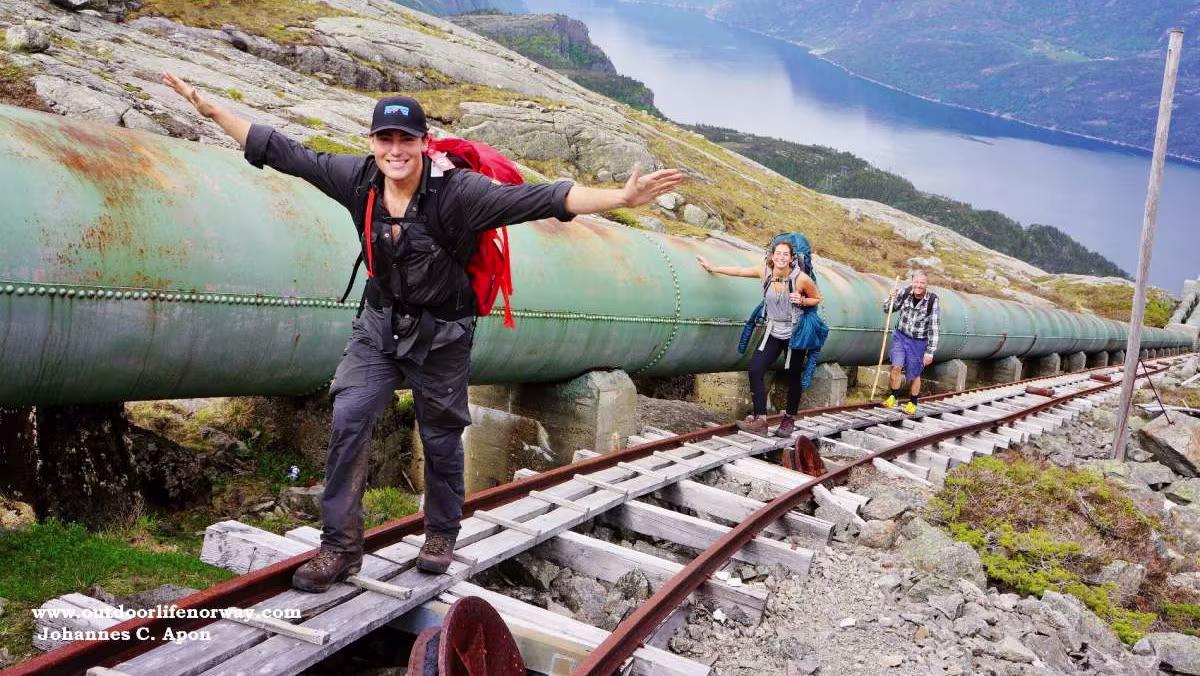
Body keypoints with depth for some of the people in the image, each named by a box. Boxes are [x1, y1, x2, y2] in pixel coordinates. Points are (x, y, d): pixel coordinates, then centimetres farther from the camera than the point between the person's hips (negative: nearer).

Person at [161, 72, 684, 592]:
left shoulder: (456, 191, -25)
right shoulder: (358, 179, -13)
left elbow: (540, 200, -34)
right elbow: (283, 153, -5)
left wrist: (622, 198, -45)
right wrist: (211, 109, -4)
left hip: (441, 334, -3)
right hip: (379, 324, 3)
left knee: (440, 438, 11)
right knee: (349, 418, -11)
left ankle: (441, 534, 37)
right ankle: (340, 546, 2)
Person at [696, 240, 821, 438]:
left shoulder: (801, 278, -17)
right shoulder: (765, 272, -9)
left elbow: (817, 298, -1)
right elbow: (739, 271, 5)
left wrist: (801, 300, -22)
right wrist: (712, 267, 13)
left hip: (795, 333, -3)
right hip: (773, 331, 3)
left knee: (793, 377, 7)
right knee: (755, 370, -12)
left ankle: (789, 420, 27)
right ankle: (760, 421, -11)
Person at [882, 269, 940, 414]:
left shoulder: (932, 301, -18)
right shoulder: (905, 293, -9)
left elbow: (934, 328, -15)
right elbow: (888, 309, 5)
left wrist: (930, 352, -15)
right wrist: (891, 299, -17)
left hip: (918, 342, -2)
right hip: (900, 336, 2)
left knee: (914, 375, 9)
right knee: (896, 366, -12)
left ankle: (913, 402, 30)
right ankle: (894, 397, 8)